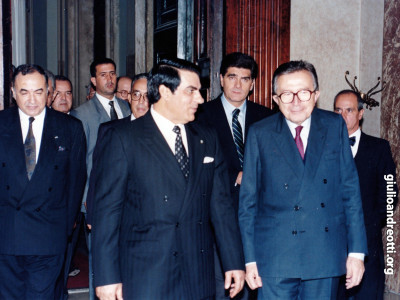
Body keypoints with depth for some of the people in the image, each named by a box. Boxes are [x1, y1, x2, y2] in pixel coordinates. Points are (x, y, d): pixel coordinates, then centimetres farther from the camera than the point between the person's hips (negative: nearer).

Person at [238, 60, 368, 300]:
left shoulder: (335, 126, 3)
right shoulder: (260, 134, -1)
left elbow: (351, 190, 4)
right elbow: (248, 200, 1)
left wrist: (356, 252, 0)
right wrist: (250, 259, -2)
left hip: (326, 257, 2)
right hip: (276, 259, -1)